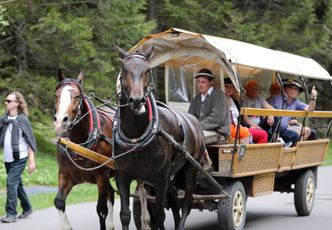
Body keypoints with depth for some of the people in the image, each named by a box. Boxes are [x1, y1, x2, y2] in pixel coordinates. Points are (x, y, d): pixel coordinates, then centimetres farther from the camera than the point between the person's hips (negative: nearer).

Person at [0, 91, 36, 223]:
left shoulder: (22, 119, -9)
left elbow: (31, 141, -8)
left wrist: (32, 161, -10)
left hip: (19, 159, -6)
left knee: (11, 183, -13)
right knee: (17, 185, 15)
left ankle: (11, 214, -7)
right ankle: (27, 208, 32)